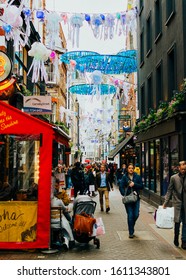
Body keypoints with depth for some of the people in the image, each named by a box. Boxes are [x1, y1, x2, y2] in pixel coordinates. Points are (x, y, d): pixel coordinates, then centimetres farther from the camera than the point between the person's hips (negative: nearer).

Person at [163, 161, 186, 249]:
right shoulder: (174, 178, 1)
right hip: (177, 202, -1)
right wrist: (165, 202, -2)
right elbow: (169, 190, 4)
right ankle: (176, 237, 22)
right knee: (177, 221, -2)